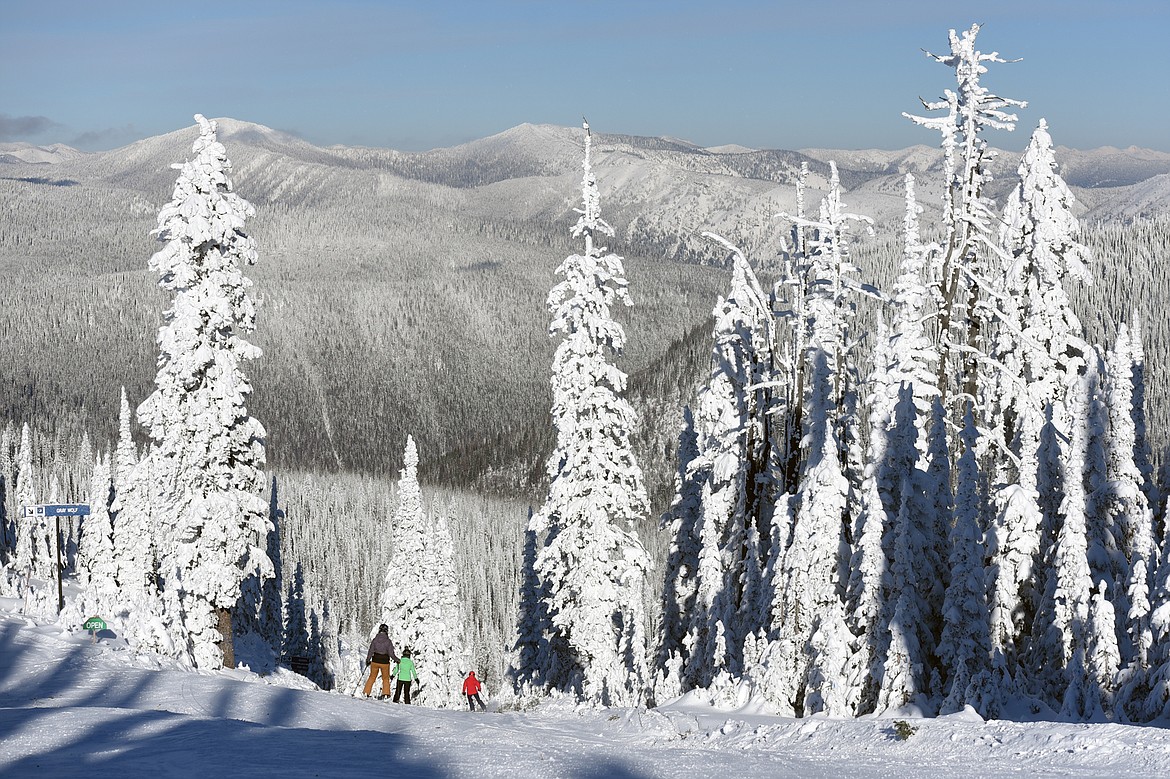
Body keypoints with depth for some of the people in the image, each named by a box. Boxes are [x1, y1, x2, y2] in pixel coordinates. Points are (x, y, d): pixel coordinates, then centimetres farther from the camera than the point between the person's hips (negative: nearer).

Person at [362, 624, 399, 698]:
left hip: (375, 661, 2)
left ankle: (366, 693, 16)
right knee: (386, 678, 17)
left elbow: (370, 651, -4)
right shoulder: (388, 641, -13)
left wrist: (367, 660, 12)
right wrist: (396, 659, 5)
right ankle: (386, 694, 10)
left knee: (372, 677, 17)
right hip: (384, 662, -2)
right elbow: (391, 653, -12)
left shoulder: (375, 640, -7)